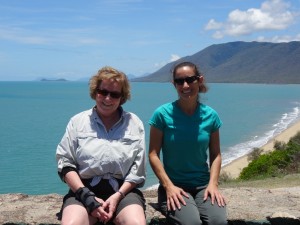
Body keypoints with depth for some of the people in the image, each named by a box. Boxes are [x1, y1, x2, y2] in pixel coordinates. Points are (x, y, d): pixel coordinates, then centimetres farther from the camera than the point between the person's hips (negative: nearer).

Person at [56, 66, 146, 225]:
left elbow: (138, 169, 5)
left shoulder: (134, 123, 10)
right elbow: (65, 163, 4)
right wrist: (87, 196, -10)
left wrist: (117, 196, -10)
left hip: (123, 190, 0)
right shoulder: (78, 121, 10)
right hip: (83, 189, 0)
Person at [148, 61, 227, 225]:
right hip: (173, 185, -2)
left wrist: (213, 184, -5)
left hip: (203, 185, 3)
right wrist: (169, 186, -14)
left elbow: (215, 154, 9)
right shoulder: (163, 114, -7)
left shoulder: (210, 115, 2)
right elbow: (153, 154, -5)